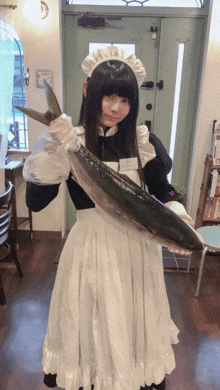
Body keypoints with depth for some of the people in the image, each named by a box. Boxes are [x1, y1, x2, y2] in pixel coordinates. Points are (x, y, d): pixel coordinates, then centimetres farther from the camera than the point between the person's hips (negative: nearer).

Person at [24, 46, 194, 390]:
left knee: (136, 320, 22)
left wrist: (176, 212, -11)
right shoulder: (71, 142, -8)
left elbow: (163, 190, 9)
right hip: (91, 245, -2)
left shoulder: (143, 142, -2)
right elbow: (35, 201, -14)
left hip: (137, 246, 3)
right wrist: (54, 150, -23)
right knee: (94, 322, 16)